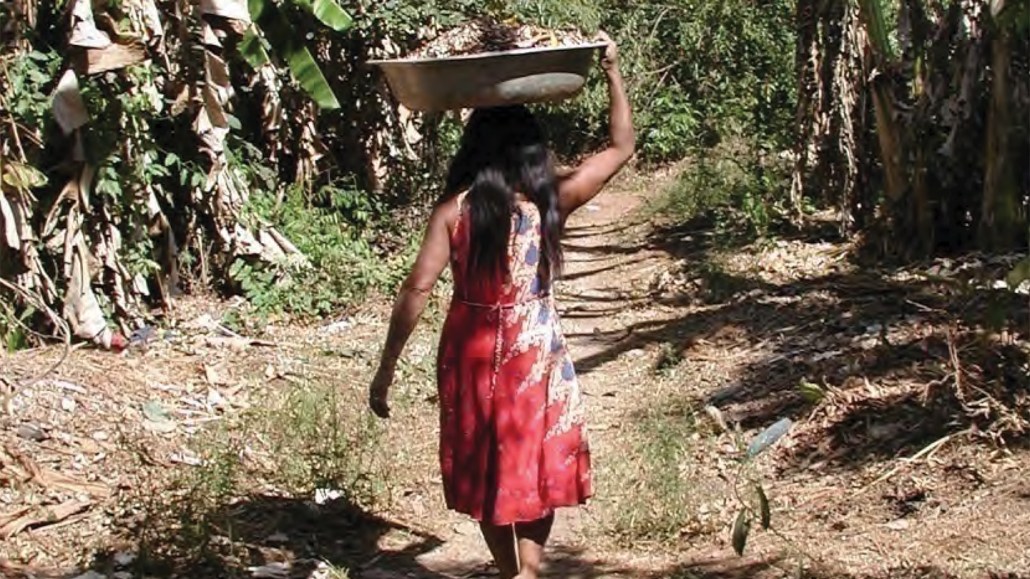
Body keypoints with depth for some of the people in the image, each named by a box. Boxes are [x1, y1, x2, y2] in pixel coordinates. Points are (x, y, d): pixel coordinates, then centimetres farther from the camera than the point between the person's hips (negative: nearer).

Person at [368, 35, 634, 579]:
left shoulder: (455, 209, -10)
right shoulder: (552, 200, -7)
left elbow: (417, 289, -14)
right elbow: (621, 147, 3)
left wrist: (386, 368, -8)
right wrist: (613, 69, 5)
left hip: (473, 355, 0)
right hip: (537, 354, 0)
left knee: (484, 472, 17)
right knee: (535, 469, 14)